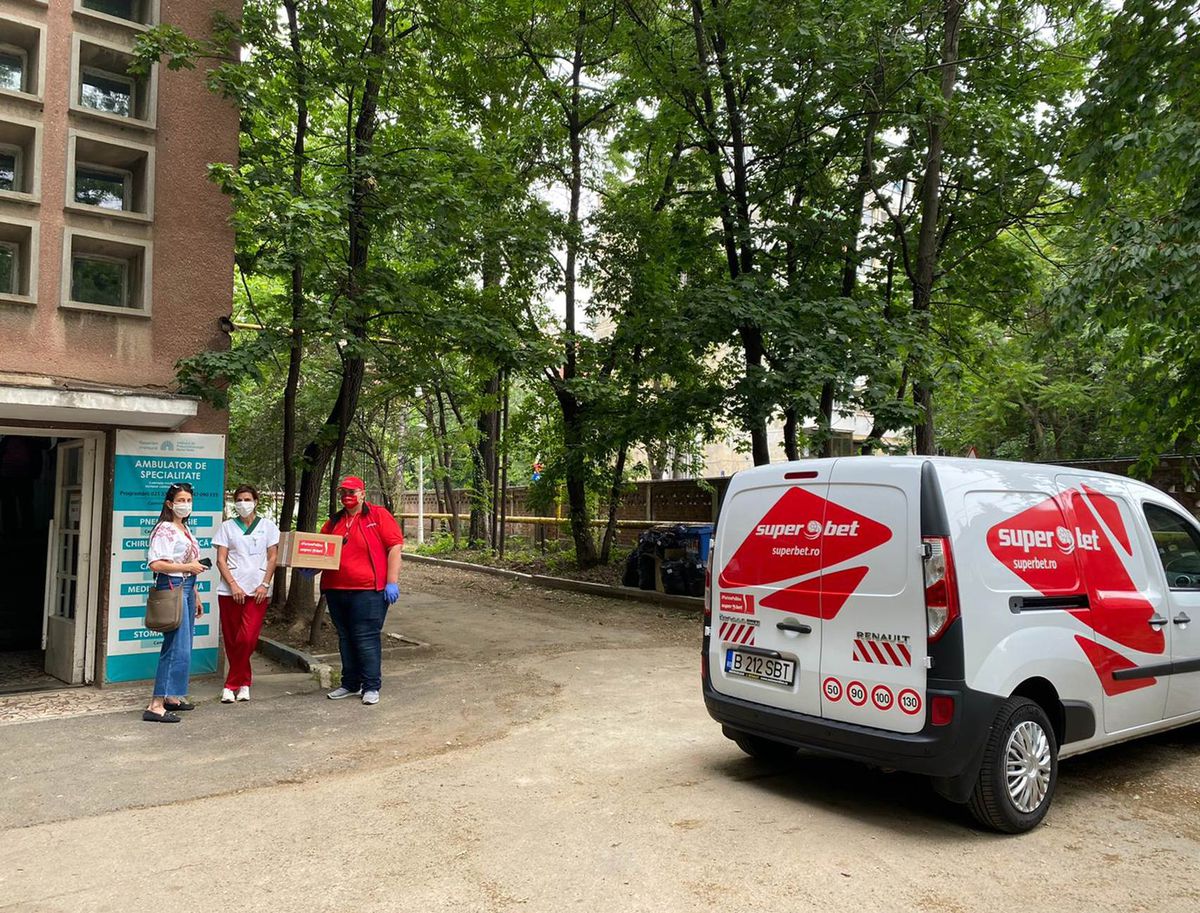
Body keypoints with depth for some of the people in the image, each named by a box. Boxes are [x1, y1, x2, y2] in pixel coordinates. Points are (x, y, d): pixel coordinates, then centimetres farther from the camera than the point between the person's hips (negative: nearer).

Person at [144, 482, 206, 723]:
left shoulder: (185, 529, 18)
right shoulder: (164, 530, -11)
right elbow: (155, 564, -22)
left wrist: (195, 596, 23)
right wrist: (188, 567, -16)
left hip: (186, 588, 10)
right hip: (172, 587, -10)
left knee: (182, 647, 14)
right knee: (177, 648, -13)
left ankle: (171, 697, 24)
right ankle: (156, 705, -11)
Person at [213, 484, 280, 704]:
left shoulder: (267, 526, 10)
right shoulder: (227, 527, 10)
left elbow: (273, 557, 7)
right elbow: (221, 560, 5)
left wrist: (265, 585, -5)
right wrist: (233, 585, -8)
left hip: (258, 591, -1)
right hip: (230, 591, 1)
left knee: (247, 639, -12)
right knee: (231, 640, 3)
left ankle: (231, 685, -1)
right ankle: (244, 683, 16)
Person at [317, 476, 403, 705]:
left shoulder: (379, 515, -1)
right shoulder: (333, 522, 16)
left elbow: (395, 547, -7)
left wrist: (392, 582, -14)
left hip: (368, 590, -6)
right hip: (336, 590, 6)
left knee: (366, 638, -5)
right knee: (345, 638, 13)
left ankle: (371, 686, 5)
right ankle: (350, 684, 25)